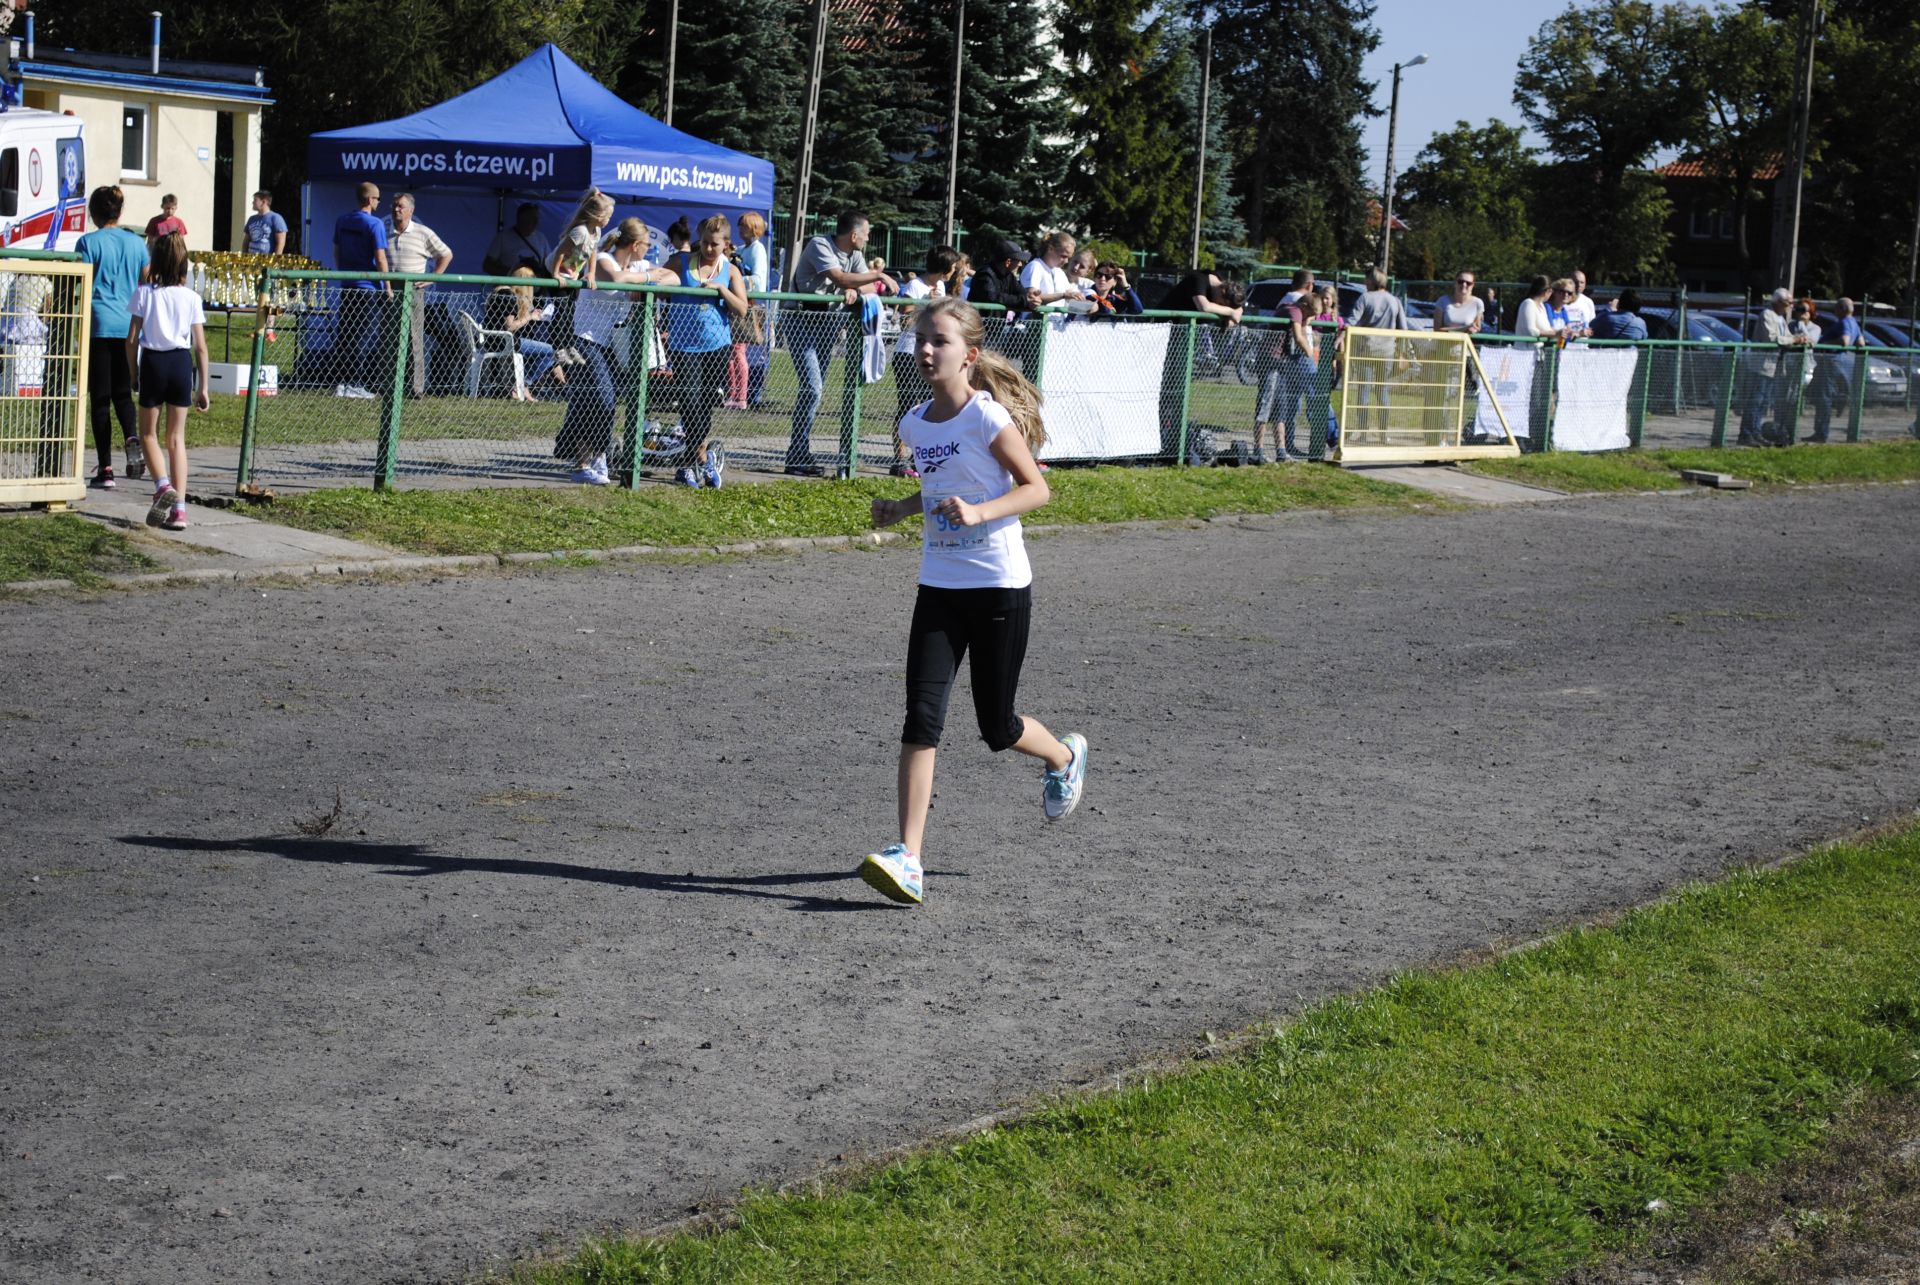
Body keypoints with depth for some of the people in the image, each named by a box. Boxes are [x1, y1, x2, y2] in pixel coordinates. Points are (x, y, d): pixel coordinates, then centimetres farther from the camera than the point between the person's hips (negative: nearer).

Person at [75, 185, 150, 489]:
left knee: (100, 396, 2)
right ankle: (132, 437, -15)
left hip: (100, 326, -3)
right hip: (131, 327, 3)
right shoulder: (137, 243, 8)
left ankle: (106, 469, 0)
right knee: (123, 392, 15)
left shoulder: (89, 242, -3)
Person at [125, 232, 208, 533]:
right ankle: (179, 508, 1)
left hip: (152, 361, -2)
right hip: (182, 363, 2)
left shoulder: (144, 293, -4)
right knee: (177, 438, 7)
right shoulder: (191, 298, 1)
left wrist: (133, 373, 9)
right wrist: (202, 387, 7)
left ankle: (163, 484, -12)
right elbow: (200, 347, 1)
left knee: (149, 433, 13)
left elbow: (131, 339, -5)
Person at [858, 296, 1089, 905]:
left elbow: (1036, 488, -12)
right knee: (922, 717, -9)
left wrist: (979, 512, -27)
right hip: (940, 586, 5)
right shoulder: (916, 423, 5)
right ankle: (908, 859, -13)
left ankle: (1064, 756, 42)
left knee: (996, 725, 7)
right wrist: (902, 508, 2)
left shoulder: (988, 417, -14)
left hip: (1000, 586, -5)